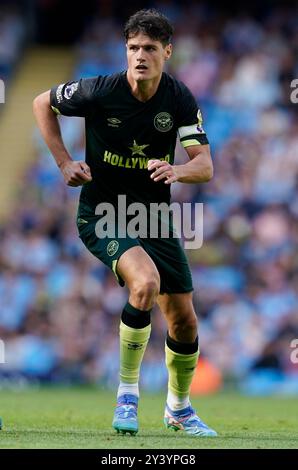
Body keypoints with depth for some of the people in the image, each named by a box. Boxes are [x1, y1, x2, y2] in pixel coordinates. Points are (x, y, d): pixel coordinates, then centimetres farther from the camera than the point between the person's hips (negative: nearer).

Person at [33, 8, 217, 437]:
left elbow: (205, 165, -10)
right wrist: (65, 162, -4)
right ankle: (127, 394, -17)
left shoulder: (180, 100, -7)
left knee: (184, 320, 4)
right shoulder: (100, 91, -15)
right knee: (145, 282, -32)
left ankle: (179, 408, 31)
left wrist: (176, 171, -33)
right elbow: (42, 103, 3)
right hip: (102, 214, -4)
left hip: (155, 215, 4)